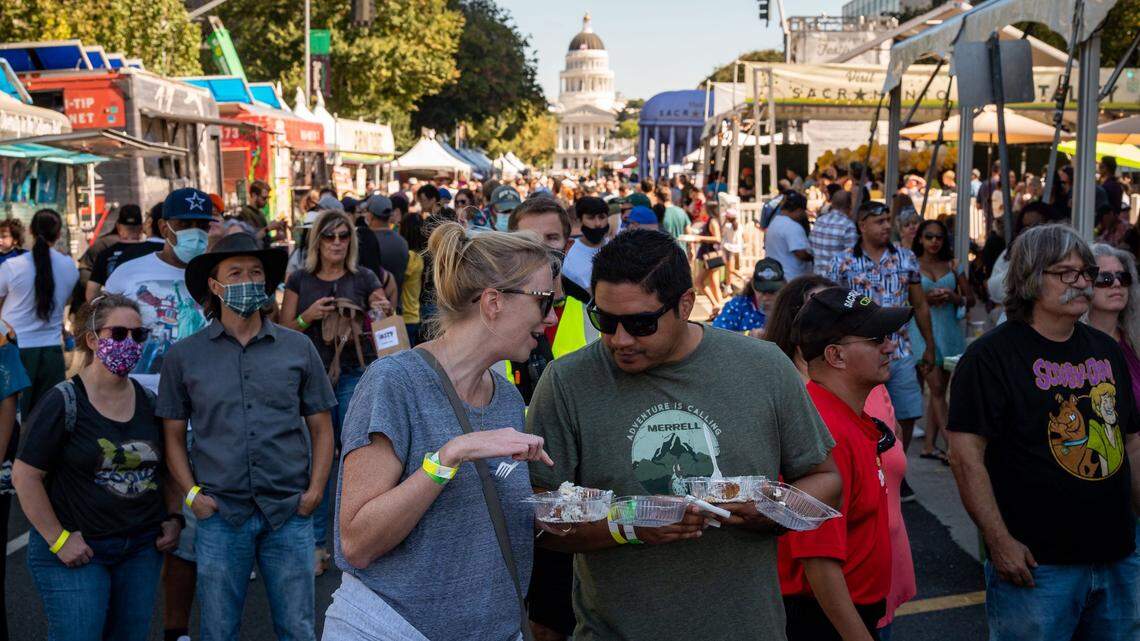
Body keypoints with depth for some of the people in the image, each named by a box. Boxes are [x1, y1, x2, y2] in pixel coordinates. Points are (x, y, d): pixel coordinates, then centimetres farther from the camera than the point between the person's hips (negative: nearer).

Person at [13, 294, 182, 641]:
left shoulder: (149, 403, 7)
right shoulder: (63, 403, -10)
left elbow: (167, 466, 19)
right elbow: (25, 476, -11)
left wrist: (173, 517, 5)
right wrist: (58, 540, -13)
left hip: (142, 548, 5)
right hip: (76, 552, -5)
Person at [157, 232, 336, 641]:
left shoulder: (298, 348, 5)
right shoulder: (184, 356, 4)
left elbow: (321, 427, 9)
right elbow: (173, 435, 8)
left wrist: (315, 491, -2)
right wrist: (191, 494, -4)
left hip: (290, 515, 0)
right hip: (220, 516, 0)